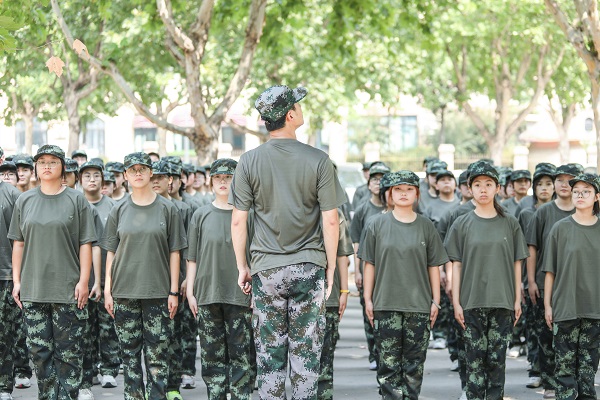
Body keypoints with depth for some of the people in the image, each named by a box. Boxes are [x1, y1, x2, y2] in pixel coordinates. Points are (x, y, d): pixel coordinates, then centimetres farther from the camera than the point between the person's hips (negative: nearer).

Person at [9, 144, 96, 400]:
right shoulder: (25, 201, 10)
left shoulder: (76, 200, 2)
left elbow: (85, 244, 0)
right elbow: (18, 244, 12)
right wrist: (16, 280, 6)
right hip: (33, 290, 3)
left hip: (68, 290, -3)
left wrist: (83, 281, -7)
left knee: (69, 352, -2)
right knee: (40, 351, 4)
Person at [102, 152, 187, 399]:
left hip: (157, 291, -2)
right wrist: (107, 290, 3)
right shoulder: (119, 211, 8)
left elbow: (174, 252, 3)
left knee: (157, 354, -4)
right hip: (124, 291, 2)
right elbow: (111, 253, 9)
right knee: (129, 353, 4)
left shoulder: (167, 209, 4)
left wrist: (174, 291, -2)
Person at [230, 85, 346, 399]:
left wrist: (242, 266, 10)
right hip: (309, 267, -1)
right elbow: (330, 222, -5)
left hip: (266, 268, 1)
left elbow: (238, 222, -2)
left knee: (269, 356, 6)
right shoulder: (318, 161, -6)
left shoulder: (249, 162, -3)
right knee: (306, 353, 4)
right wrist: (331, 268, 6)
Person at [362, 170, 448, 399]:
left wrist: (436, 301, 5)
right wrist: (368, 299, 3)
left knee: (414, 363, 4)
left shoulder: (426, 226, 6)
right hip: (385, 305, -1)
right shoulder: (378, 225, 4)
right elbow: (369, 265, 6)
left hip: (419, 304, 1)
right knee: (389, 362, -3)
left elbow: (434, 266, 8)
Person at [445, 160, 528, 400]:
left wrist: (517, 300, 4)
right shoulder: (462, 225, 3)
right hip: (472, 302, -1)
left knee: (497, 357, 2)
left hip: (502, 301, 1)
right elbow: (456, 265, 3)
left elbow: (517, 263, 8)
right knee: (475, 358, 0)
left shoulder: (510, 224, 6)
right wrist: (456, 303, -2)